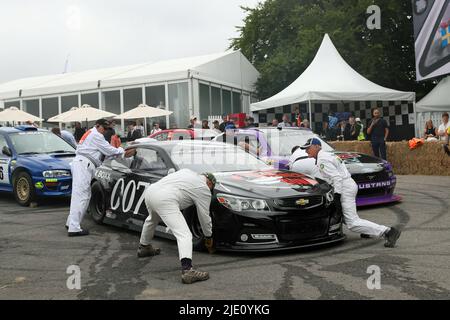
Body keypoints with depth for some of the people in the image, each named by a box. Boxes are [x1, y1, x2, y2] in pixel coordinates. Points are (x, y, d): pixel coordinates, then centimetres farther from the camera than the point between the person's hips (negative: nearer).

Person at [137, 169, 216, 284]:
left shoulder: (187, 171, 28)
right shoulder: (204, 189, 10)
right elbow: (204, 217, 13)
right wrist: (209, 237, 26)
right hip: (165, 200, -9)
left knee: (152, 220, 38)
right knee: (184, 235, -12)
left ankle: (144, 247, 55)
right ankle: (187, 270, -27)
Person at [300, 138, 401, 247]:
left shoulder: (322, 160, -12)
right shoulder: (327, 155, 20)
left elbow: (336, 177, -21)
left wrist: (337, 196, -24)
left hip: (345, 188, -10)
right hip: (349, 185, 10)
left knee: (352, 223, -12)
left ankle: (388, 232, -17)